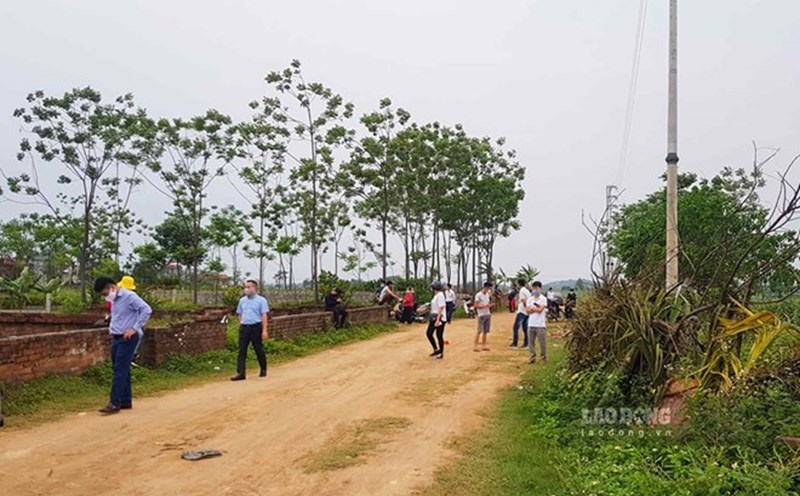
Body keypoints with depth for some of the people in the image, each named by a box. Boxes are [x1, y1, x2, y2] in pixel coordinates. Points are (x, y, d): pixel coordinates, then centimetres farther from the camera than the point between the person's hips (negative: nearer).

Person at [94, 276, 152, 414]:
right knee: (121, 370, 11)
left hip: (127, 339, -9)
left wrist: (134, 329, -21)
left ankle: (115, 403, -6)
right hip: (116, 338, 9)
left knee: (120, 370, -9)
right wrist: (112, 328, 13)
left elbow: (147, 310, -23)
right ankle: (126, 401, 18)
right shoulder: (114, 300, 13)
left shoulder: (129, 296, -14)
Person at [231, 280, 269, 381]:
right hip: (244, 327, 4)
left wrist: (264, 330, -15)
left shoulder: (261, 300, -3)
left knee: (259, 350, 6)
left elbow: (264, 316, -8)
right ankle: (241, 373, -5)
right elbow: (240, 315, 18)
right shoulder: (242, 300, 12)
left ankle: (263, 370, 24)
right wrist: (240, 327, 10)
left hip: (256, 327, -4)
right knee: (242, 351, -3)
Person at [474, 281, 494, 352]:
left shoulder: (487, 295, 14)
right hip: (481, 315, -7)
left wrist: (490, 305, 1)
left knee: (485, 331, 7)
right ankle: (476, 346, -6)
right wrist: (485, 306, -23)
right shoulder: (478, 295, -10)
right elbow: (476, 306, -13)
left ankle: (484, 346, 13)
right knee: (479, 331, -9)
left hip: (488, 314, 7)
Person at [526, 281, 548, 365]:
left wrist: (532, 308, -2)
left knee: (542, 342, 0)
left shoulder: (543, 299, -2)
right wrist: (536, 308, -9)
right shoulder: (530, 299, 11)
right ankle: (532, 358, 14)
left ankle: (544, 358, 11)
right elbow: (528, 310, 2)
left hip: (540, 324, -4)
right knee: (531, 342, 6)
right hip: (531, 324, 4)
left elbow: (540, 310, -12)